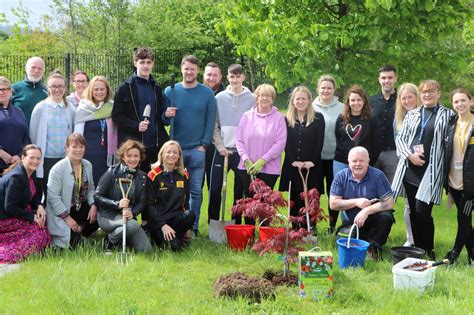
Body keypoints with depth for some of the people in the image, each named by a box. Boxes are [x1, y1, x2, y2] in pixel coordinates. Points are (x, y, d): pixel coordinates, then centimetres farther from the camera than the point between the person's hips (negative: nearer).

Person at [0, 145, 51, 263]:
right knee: (37, 227, -12)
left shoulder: (30, 173, 3)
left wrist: (39, 206, -10)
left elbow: (35, 194, 12)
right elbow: (10, 207, -25)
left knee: (42, 217, 5)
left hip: (12, 211, 9)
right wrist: (32, 217, -19)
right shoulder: (16, 178, -25)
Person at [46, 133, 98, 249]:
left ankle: (79, 235, 13)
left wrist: (93, 205, -8)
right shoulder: (58, 169, -17)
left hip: (82, 208, 7)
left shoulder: (87, 165, 3)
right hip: (61, 212, -7)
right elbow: (53, 197, -18)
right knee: (71, 243, -21)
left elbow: (90, 189, 11)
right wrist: (67, 218, -19)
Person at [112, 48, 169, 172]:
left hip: (154, 144, 4)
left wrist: (163, 139, 9)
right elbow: (116, 116, -4)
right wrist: (136, 126, -18)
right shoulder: (125, 88, 0)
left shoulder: (156, 88, 15)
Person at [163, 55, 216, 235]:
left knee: (196, 191, 4)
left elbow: (210, 121, 1)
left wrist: (204, 145, -7)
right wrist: (166, 115, -14)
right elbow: (163, 120, 9)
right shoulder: (170, 91, 5)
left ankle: (193, 227, 12)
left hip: (197, 149, -1)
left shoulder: (207, 93, 3)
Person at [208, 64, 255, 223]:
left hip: (242, 151, -1)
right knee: (215, 189, 0)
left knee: (240, 191, 6)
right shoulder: (219, 98, 4)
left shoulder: (251, 99, 1)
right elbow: (214, 125, 4)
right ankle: (213, 223, 10)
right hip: (222, 150, 1)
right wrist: (220, 146, -5)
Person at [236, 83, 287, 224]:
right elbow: (239, 140, 6)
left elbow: (280, 143, -7)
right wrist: (246, 160, -7)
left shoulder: (278, 118, -1)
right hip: (247, 168, 2)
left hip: (269, 169, -2)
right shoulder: (247, 116, 7)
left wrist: (262, 161, -12)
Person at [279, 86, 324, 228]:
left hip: (312, 167, -2)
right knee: (294, 202, 3)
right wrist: (293, 161, -9)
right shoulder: (287, 119, 11)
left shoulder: (318, 118, 5)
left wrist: (312, 161, -11)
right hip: (292, 167, 2)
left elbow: (320, 142, -1)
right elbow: (285, 143, 3)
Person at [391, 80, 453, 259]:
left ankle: (428, 250, 7)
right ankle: (417, 248, 21)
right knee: (413, 211, 9)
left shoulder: (447, 115, 2)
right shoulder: (412, 114, 13)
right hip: (410, 169, 4)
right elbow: (400, 137, 10)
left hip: (430, 171, -4)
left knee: (422, 211, -11)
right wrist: (410, 155, -6)